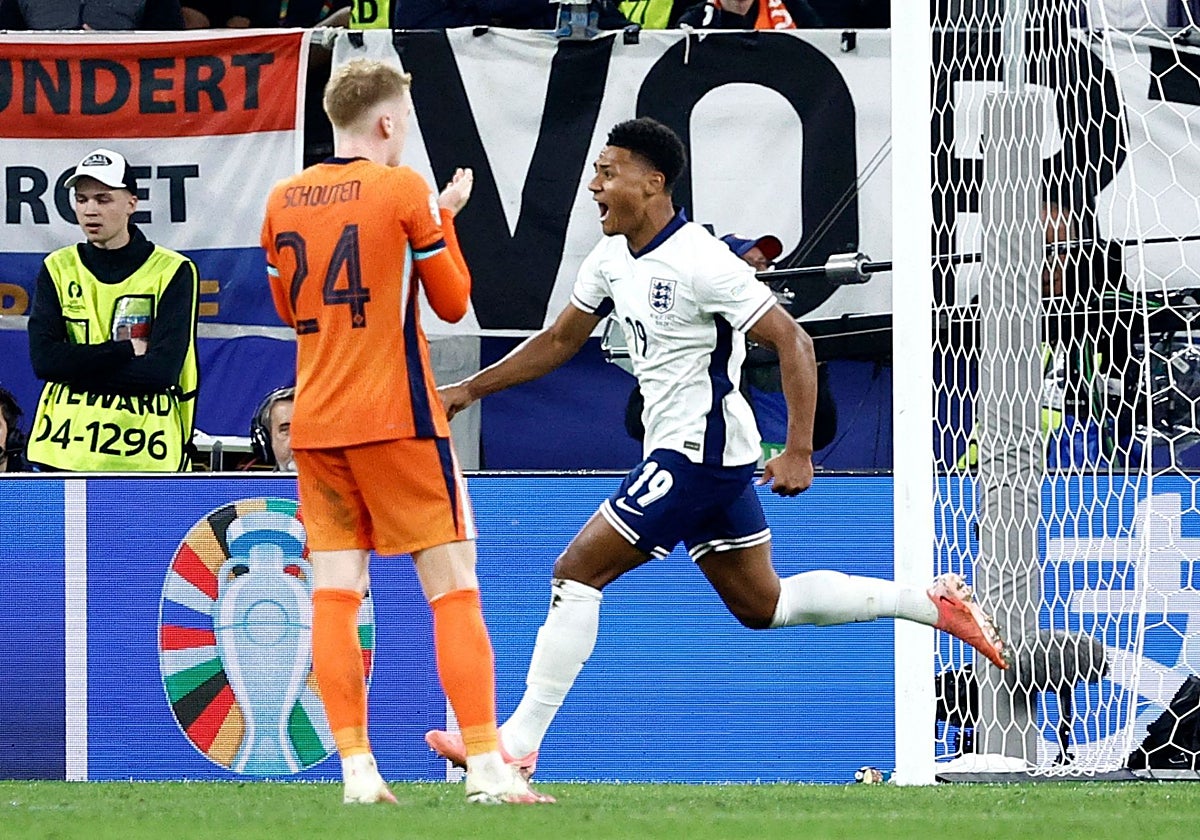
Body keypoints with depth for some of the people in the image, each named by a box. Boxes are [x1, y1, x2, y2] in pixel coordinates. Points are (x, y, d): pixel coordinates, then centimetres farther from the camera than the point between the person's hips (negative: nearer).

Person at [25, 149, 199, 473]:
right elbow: (43, 359, -3)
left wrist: (77, 367, -9)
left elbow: (162, 369, -10)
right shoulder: (58, 269, 9)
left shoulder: (173, 272, 1)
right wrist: (126, 350, -9)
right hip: (63, 452, 2)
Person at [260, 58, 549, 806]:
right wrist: (445, 218, 14)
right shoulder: (403, 190, -6)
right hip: (396, 418, -5)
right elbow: (453, 300, 1)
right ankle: (487, 767, -7)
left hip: (313, 424, 5)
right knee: (454, 588, -1)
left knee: (334, 595, 3)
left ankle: (357, 770, -5)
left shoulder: (284, 202, 8)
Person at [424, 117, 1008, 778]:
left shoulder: (698, 263, -19)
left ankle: (519, 740, -9)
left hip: (696, 452, -10)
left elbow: (792, 342, -19)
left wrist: (798, 453, -24)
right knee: (761, 604, 15)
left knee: (577, 571, -11)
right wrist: (470, 389, 18)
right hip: (699, 452, 10)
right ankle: (935, 603, 20)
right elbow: (559, 341, 22)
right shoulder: (613, 258, 8)